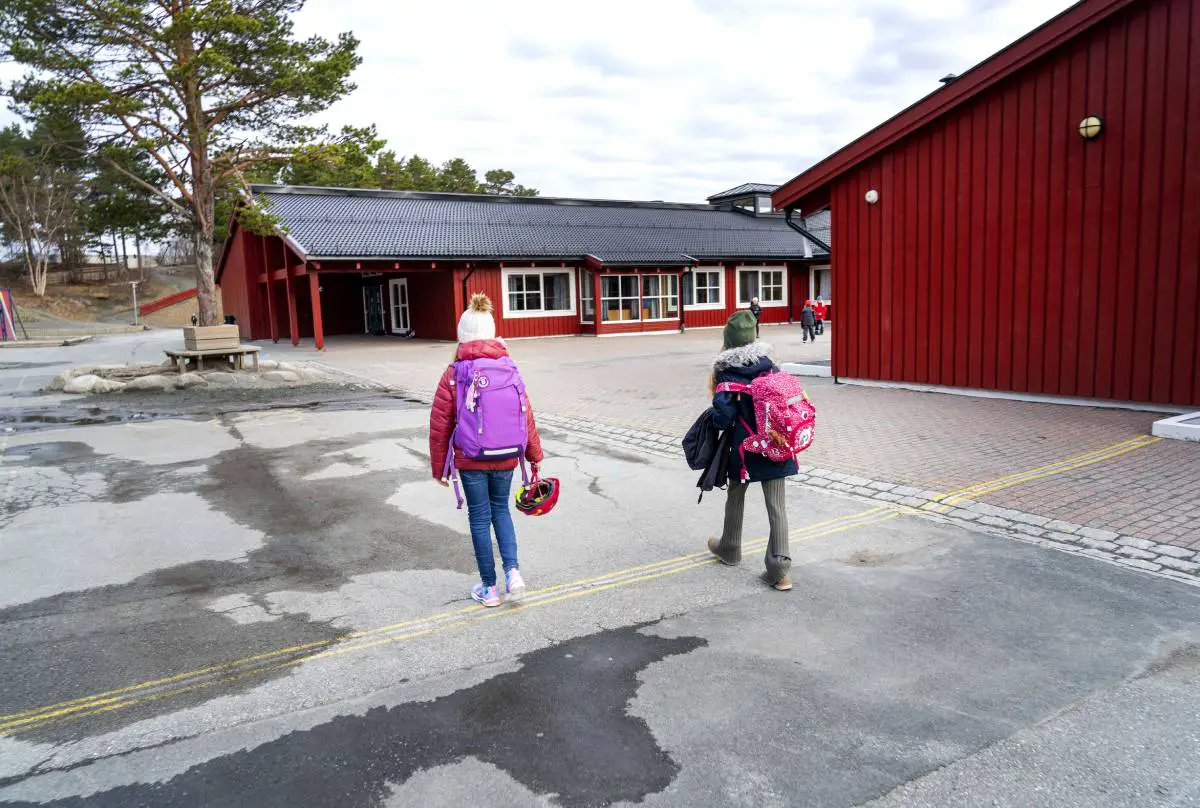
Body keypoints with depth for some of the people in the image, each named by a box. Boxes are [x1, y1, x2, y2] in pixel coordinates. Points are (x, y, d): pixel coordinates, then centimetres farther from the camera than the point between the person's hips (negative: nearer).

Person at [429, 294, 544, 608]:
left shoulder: (453, 375, -9)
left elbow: (439, 425, -6)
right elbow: (526, 415, 3)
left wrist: (438, 467, 5)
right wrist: (534, 455, 14)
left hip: (471, 461, -3)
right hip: (505, 458, 3)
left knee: (480, 518, 10)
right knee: (501, 510, 21)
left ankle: (489, 588, 18)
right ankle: (512, 571, 5)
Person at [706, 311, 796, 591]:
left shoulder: (725, 373, -11)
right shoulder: (771, 367, -1)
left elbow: (723, 417, -16)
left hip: (744, 447, -2)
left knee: (736, 497, 21)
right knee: (777, 505, 4)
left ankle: (730, 549, 41)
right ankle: (780, 568, -1)